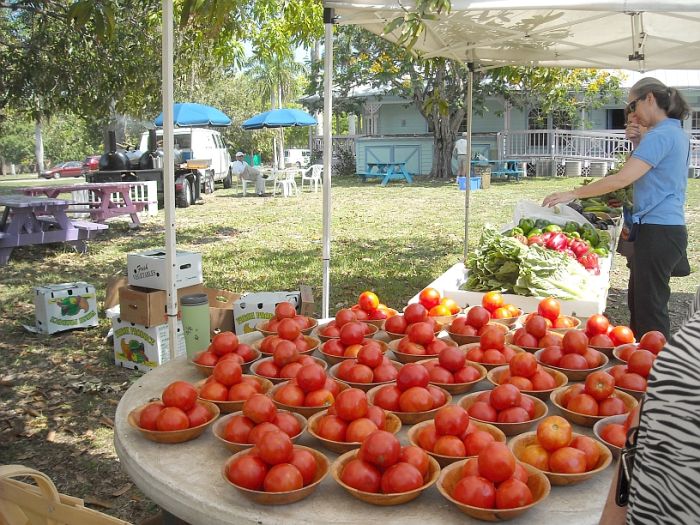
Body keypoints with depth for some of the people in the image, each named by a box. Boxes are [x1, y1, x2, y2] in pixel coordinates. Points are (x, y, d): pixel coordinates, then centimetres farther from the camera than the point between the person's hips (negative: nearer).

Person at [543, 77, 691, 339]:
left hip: (657, 232, -11)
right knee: (638, 298, 18)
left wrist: (572, 194, -18)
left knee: (650, 307, -4)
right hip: (671, 228, 11)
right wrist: (637, 142, 17)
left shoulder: (660, 135, -15)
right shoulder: (677, 133, 17)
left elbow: (622, 179, -22)